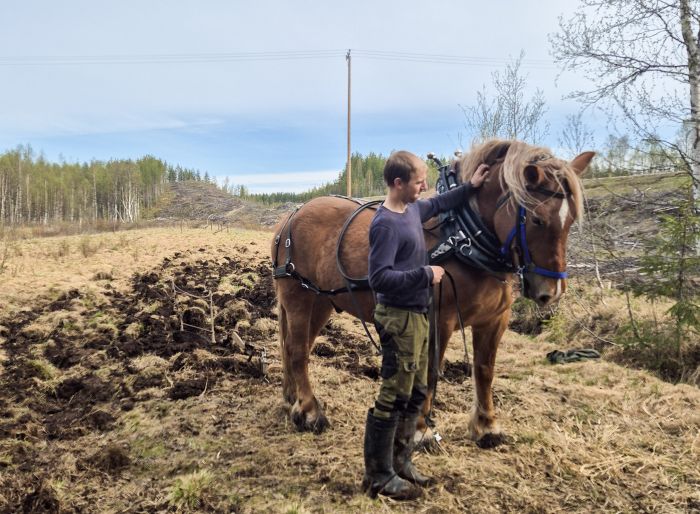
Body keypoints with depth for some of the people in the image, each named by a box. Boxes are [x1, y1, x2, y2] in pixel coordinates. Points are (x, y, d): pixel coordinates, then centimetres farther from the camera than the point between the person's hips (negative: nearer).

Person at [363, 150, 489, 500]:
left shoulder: (413, 209, 7)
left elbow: (439, 204, 30)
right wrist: (425, 274, -21)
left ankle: (399, 462, 30)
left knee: (415, 394, 17)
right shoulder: (386, 224, -21)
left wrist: (470, 186, 26)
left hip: (416, 315, 10)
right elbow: (379, 278, -26)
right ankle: (378, 475, 14)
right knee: (393, 398, 0)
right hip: (399, 318, -10)